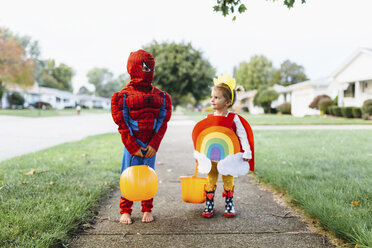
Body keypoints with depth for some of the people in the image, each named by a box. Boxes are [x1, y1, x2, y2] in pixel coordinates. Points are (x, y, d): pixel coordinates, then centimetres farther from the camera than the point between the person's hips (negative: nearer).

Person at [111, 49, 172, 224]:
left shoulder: (160, 96, 6)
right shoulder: (123, 95, -3)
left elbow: (163, 122, 3)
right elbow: (122, 125, -5)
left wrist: (154, 144, -7)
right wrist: (133, 147, -9)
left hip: (151, 146, 3)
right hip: (132, 146, -2)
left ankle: (147, 210, 24)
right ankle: (125, 211, 20)